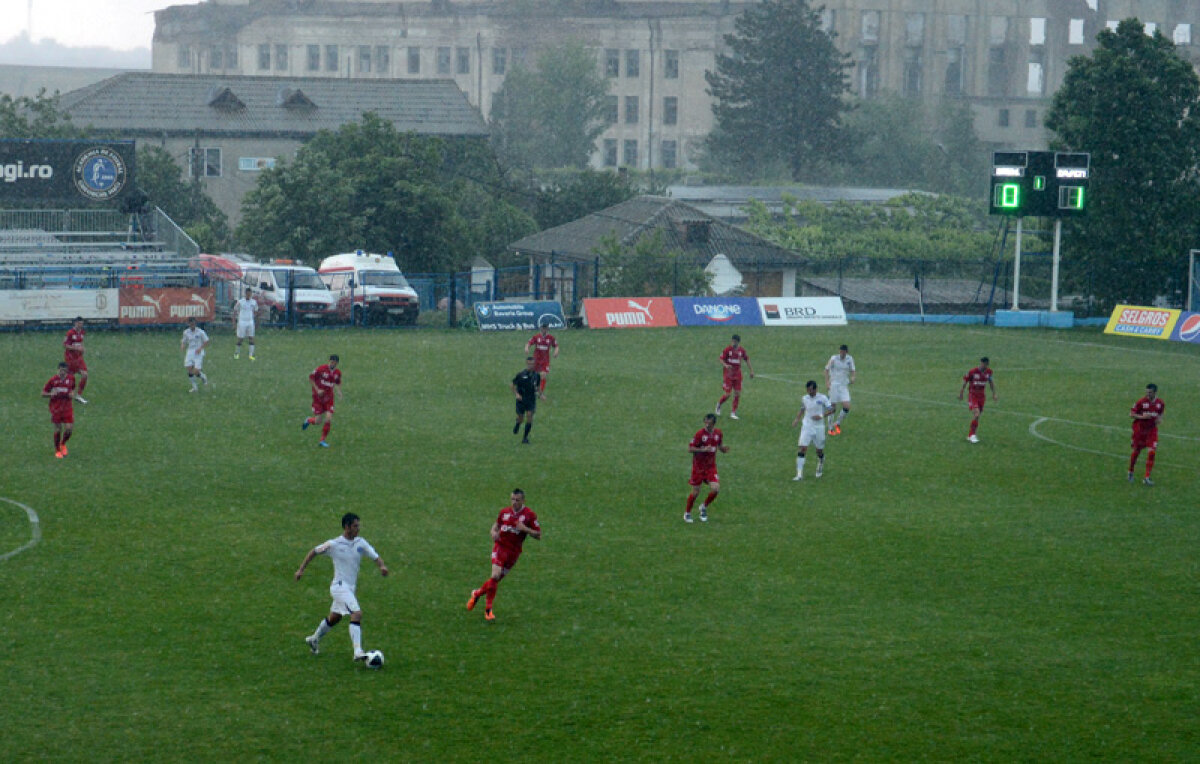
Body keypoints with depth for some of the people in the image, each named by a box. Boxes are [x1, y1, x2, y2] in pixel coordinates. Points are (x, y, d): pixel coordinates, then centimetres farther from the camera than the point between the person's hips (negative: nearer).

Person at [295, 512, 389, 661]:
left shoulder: (361, 543, 3)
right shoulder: (334, 544, -9)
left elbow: (376, 557, 1)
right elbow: (314, 551, 5)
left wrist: (382, 566, -22)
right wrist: (301, 569, 6)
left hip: (351, 587, 7)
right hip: (340, 586, -7)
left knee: (334, 618, 23)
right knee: (357, 614, -23)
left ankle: (314, 639, 46)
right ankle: (358, 651, -29)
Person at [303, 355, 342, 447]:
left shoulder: (338, 373, 1)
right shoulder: (321, 369, -14)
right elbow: (310, 378, -6)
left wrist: (338, 391, -1)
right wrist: (317, 390, -14)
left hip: (329, 397, 3)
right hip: (318, 397, -3)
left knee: (329, 419, -11)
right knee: (318, 421, -5)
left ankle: (322, 441, 5)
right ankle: (309, 420, 33)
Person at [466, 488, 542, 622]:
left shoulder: (529, 515, -4)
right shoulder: (504, 512, 5)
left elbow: (538, 535, -3)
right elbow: (496, 524, 21)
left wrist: (525, 529, -19)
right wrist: (494, 532, -2)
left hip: (514, 551, 0)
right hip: (500, 546, 0)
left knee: (497, 579, 7)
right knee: (495, 576, -17)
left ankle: (477, 593, 34)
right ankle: (488, 609, -5)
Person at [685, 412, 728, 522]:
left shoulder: (719, 434, 0)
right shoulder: (700, 434, -14)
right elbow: (690, 448, -13)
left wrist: (724, 449, -8)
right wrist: (703, 449, -27)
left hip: (711, 466, 3)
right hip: (698, 467, -3)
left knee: (715, 489, -12)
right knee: (695, 491, 0)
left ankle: (704, 506, 17)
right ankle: (687, 513, 23)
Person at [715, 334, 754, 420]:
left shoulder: (741, 350, 4)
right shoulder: (727, 349, -8)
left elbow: (747, 359, 16)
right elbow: (721, 359, -7)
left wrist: (751, 371, 14)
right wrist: (725, 365, -28)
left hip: (737, 374, 4)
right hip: (728, 375, -4)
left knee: (737, 394, -1)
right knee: (727, 394, -8)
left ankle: (733, 413, 10)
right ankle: (719, 404, 23)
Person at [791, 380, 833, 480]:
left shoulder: (823, 398, -7)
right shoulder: (804, 399, 3)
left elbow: (831, 409, -6)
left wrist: (821, 416, -20)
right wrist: (797, 419, 2)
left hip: (819, 428, -1)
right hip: (806, 427, 1)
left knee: (819, 451, 10)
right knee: (802, 449, -12)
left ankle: (820, 467, 42)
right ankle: (799, 474, -13)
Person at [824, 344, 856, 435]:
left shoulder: (850, 359, 1)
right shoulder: (833, 358, -8)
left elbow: (852, 371, 10)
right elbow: (827, 369, 0)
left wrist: (853, 378, -12)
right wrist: (827, 382, -10)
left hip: (844, 386, 3)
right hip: (833, 385, -3)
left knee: (847, 407, -8)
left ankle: (837, 423, 16)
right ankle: (831, 428, 14)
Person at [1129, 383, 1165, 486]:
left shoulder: (1160, 403, -3)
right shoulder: (1141, 402, -14)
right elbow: (1131, 414, -9)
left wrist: (1159, 419, -7)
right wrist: (1142, 416, -25)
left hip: (1152, 429, 2)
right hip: (1140, 429, -2)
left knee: (1152, 452, -12)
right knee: (1136, 451, 8)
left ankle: (1147, 477, -6)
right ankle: (1131, 472, 33)